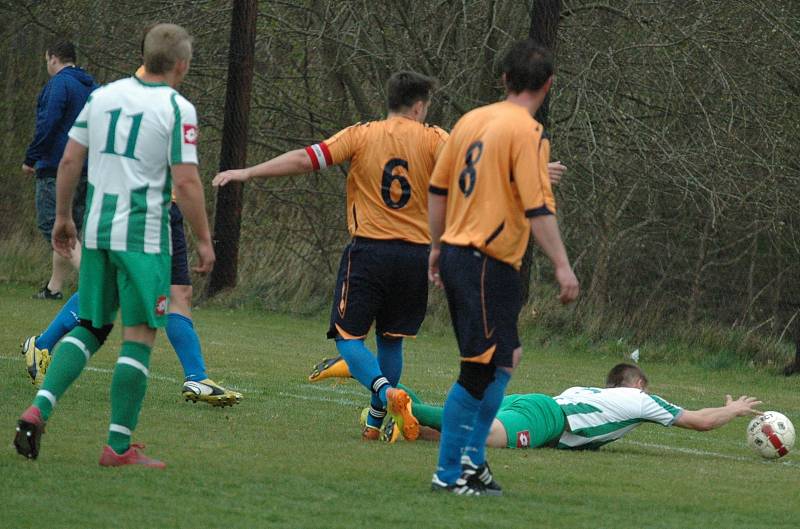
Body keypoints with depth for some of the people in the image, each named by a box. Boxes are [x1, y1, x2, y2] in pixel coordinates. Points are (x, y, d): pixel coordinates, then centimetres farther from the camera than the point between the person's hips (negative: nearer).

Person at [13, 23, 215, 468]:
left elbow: (70, 160, 9)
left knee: (91, 327, 16)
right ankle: (119, 447, 0)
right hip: (144, 235, -6)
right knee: (140, 335, 1)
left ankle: (39, 409, -4)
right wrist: (204, 240, -4)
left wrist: (63, 217, 20)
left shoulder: (104, 95, 8)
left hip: (97, 230, 6)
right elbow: (187, 182, -13)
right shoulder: (178, 110, -9)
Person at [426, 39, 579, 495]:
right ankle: (450, 473, -2)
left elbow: (438, 189, 16)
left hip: (456, 253, 9)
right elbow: (538, 207, -19)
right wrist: (563, 266, -17)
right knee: (480, 370, -4)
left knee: (503, 357, 19)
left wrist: (438, 247, 26)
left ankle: (473, 459, 20)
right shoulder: (527, 132, -13)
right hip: (489, 264, -9)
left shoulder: (472, 121, 10)